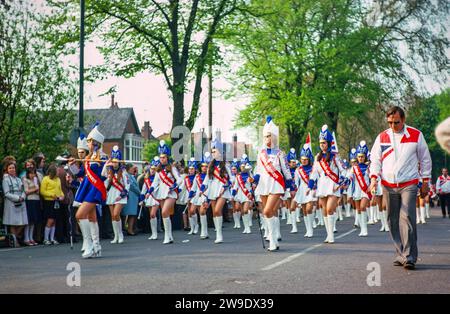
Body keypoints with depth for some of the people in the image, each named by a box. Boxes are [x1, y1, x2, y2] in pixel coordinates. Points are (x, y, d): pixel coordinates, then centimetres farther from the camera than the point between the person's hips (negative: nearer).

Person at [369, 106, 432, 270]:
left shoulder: (416, 135, 2)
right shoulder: (382, 137, 8)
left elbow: (425, 159, 9)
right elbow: (375, 159, 10)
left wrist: (425, 181, 8)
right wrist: (374, 177, -7)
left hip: (409, 184, -3)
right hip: (388, 186, 3)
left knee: (407, 218, -15)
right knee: (393, 221, 5)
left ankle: (409, 257, -14)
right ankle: (401, 254, 15)